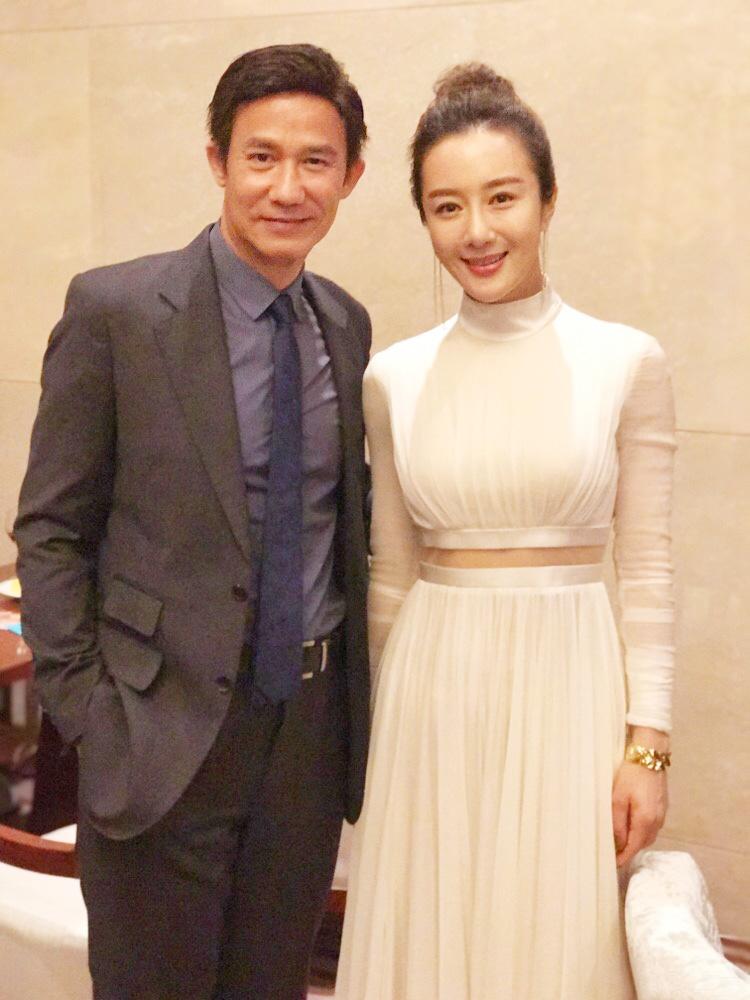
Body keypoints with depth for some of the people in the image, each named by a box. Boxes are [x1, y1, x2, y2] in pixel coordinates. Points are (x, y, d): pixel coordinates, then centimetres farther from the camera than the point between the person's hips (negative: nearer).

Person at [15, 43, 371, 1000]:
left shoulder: (347, 326, 5)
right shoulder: (117, 308, -9)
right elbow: (50, 530, -7)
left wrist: (357, 691, 7)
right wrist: (88, 714, -10)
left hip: (313, 731, 5)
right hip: (166, 732, -4)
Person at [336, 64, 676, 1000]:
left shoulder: (626, 362, -3)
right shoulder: (392, 377, 3)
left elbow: (647, 569, -1)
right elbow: (391, 573, 10)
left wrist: (648, 743, -5)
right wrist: (384, 732, 14)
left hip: (567, 686, -2)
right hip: (432, 697, 2)